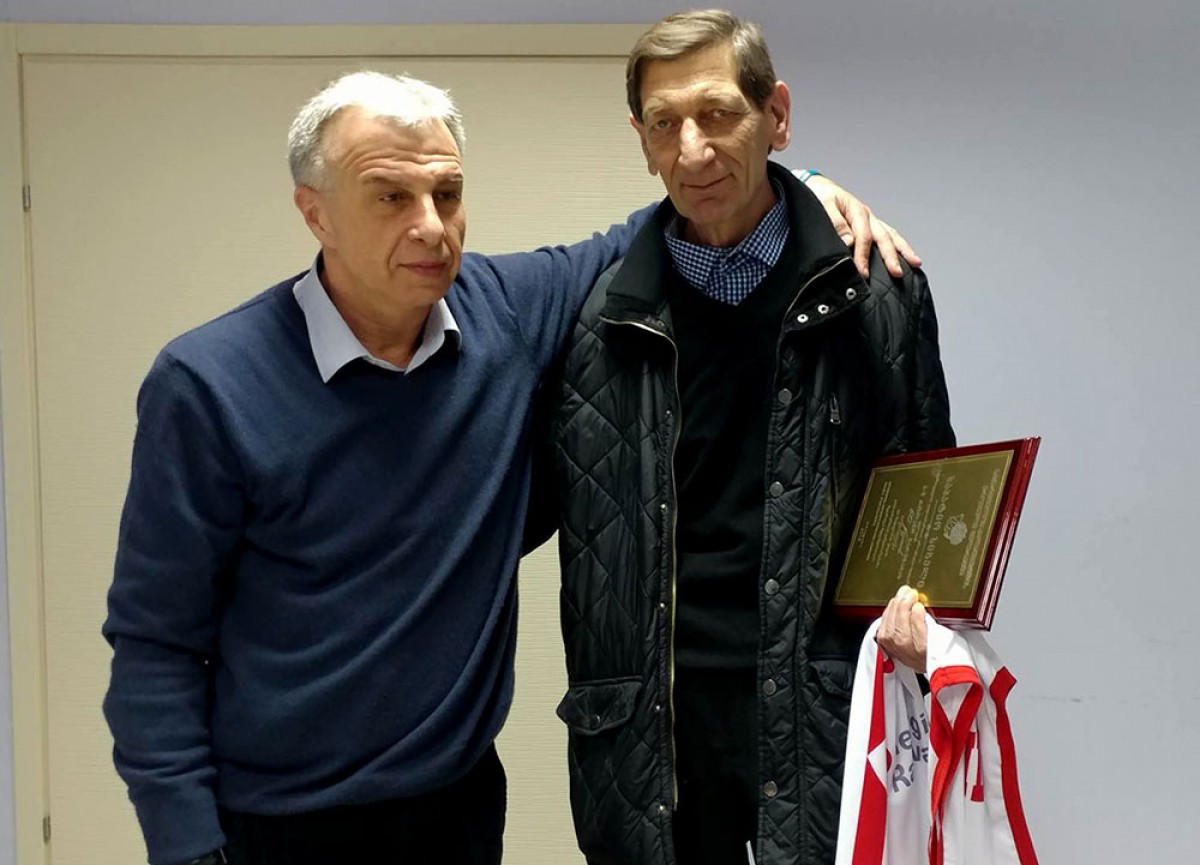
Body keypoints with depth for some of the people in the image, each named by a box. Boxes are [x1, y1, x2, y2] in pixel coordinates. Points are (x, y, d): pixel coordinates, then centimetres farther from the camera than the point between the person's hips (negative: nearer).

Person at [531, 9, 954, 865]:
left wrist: (918, 589, -7)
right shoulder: (599, 316, 0)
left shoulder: (875, 293, 0)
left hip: (815, 697, -1)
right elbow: (539, 494, 7)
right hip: (645, 707, 1)